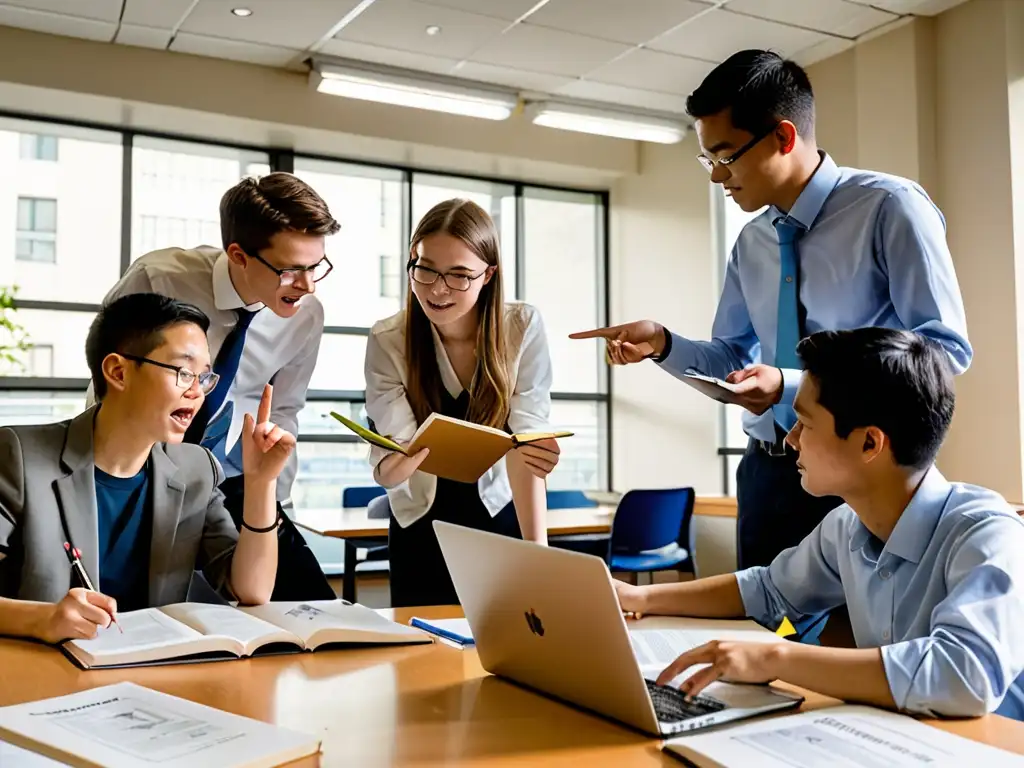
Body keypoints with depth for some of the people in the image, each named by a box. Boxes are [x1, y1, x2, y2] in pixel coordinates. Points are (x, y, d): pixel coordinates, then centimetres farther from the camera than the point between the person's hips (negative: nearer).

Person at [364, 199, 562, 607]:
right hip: (422, 528, 0)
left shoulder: (523, 327, -16)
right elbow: (390, 469, -24)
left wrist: (537, 553, -33)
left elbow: (524, 444, -23)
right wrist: (398, 465, -49)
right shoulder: (388, 341, -16)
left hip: (501, 519, 0)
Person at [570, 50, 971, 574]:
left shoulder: (890, 208, -10)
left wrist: (792, 386, -25)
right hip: (768, 473, 6)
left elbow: (945, 349, -16)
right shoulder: (751, 243, 10)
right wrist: (663, 345, -5)